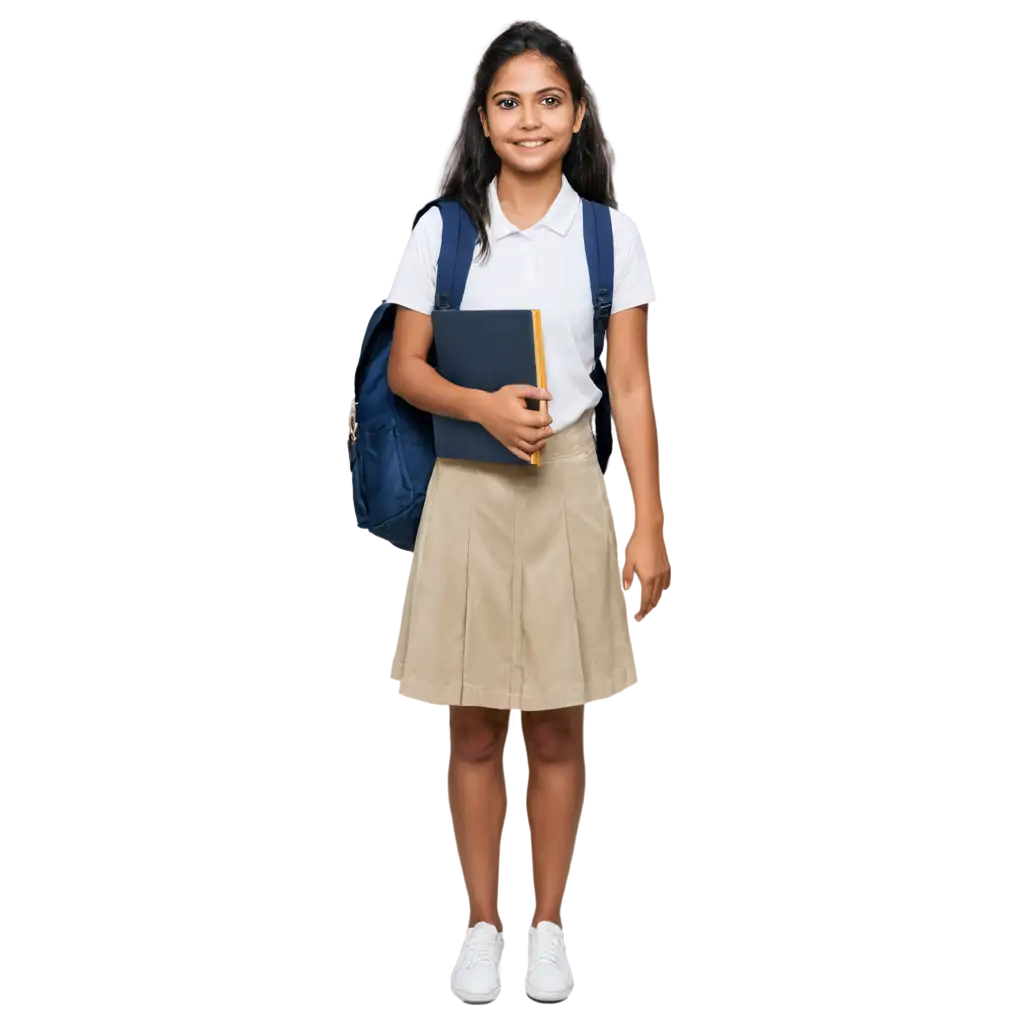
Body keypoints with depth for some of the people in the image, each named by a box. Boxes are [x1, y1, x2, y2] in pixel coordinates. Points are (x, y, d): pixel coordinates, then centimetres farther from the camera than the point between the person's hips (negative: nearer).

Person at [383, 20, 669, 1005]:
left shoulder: (611, 234, 0)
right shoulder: (442, 231, -1)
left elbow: (630, 387, 0)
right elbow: (404, 369, 2)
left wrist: (649, 527, -3)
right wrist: (484, 404, -18)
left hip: (567, 489, 0)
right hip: (469, 488, 0)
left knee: (557, 728, 8)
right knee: (473, 727, 7)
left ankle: (548, 922, 22)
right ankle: (480, 924, 20)